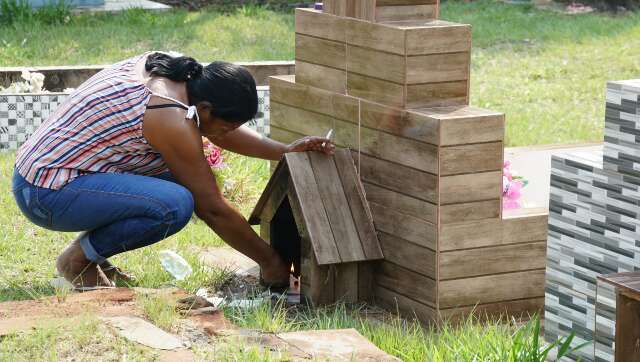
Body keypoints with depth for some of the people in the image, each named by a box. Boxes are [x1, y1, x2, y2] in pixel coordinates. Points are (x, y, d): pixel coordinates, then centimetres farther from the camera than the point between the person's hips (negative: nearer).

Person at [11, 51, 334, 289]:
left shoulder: (162, 67, 4)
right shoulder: (172, 119, -22)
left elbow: (223, 131, 20)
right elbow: (214, 209, -14)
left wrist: (285, 151, 8)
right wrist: (269, 261, -4)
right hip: (48, 194, -10)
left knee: (181, 176, 12)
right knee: (177, 204, -26)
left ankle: (89, 250, 12)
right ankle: (78, 259, -6)